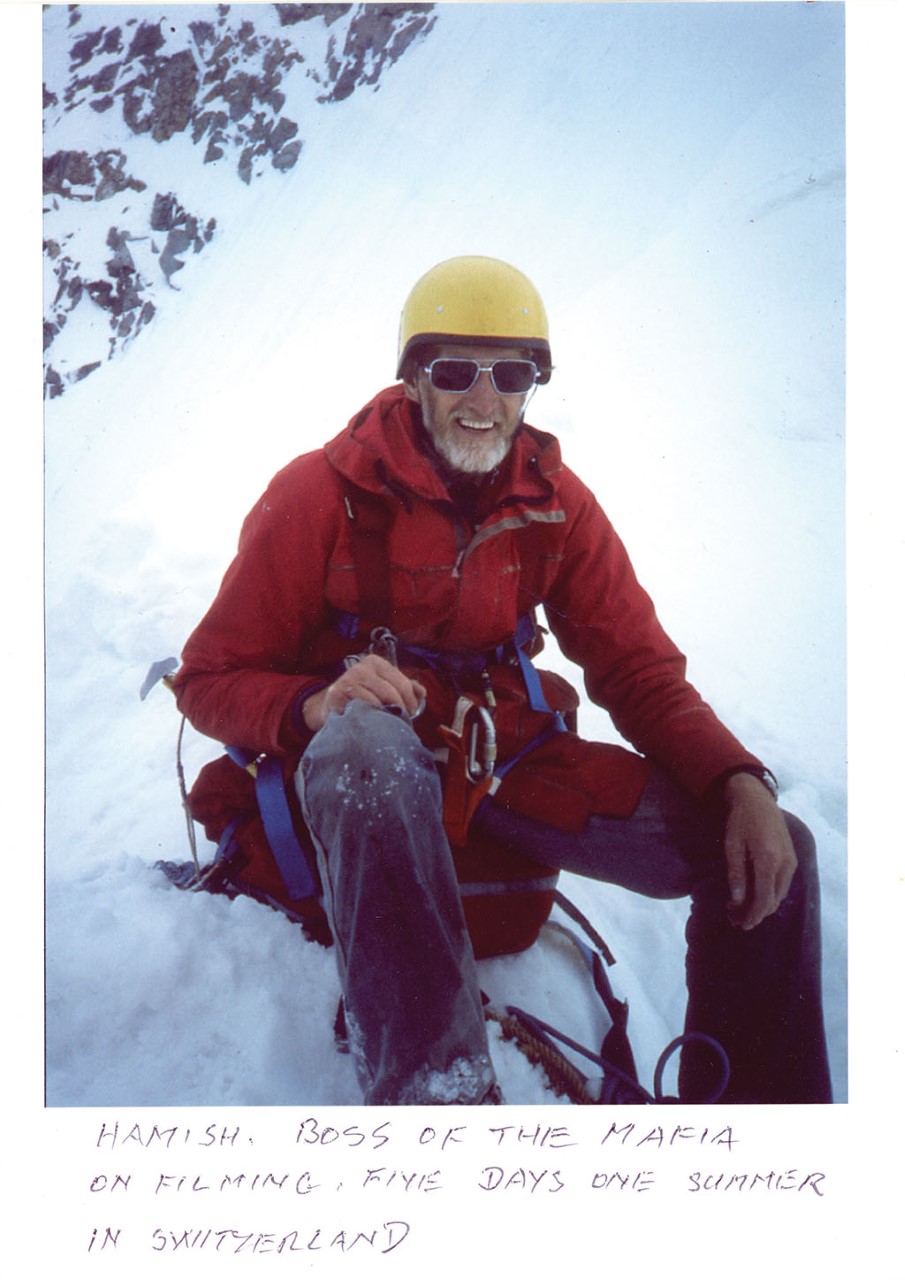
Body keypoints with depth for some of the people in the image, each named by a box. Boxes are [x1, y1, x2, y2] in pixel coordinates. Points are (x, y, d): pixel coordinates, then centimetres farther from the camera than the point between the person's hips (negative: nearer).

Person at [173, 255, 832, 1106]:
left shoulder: (556, 501, 3)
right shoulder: (324, 493, -8)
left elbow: (637, 668, 2)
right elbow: (211, 679, -7)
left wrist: (739, 782, -17)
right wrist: (314, 705, -30)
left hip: (506, 759, 4)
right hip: (359, 766, -3)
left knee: (771, 855, -10)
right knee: (367, 739, -43)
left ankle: (757, 1101, 8)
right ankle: (435, 1085, -40)